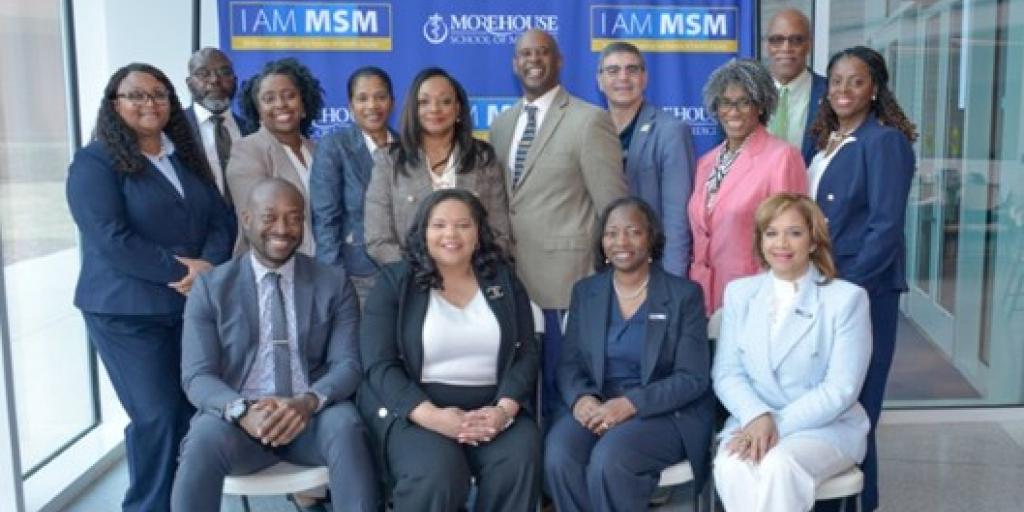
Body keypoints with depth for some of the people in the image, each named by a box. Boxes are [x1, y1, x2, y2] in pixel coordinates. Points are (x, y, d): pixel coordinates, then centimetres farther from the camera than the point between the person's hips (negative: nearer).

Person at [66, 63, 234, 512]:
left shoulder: (186, 156, 13)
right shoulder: (95, 162, -7)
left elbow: (221, 218, 7)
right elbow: (110, 240, -17)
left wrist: (209, 265, -13)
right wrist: (180, 270, -18)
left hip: (195, 305, 6)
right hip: (128, 313, -5)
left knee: (196, 409, 7)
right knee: (156, 417, -3)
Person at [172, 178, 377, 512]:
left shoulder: (334, 283, 7)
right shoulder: (211, 287, 5)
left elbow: (347, 365, 0)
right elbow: (196, 376, -2)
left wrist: (309, 402, -23)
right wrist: (241, 410, -25)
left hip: (313, 417, 1)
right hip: (239, 418, 0)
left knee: (346, 424, -32)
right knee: (204, 438, -33)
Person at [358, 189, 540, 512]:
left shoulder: (503, 280, 12)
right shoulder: (394, 281, 4)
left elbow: (526, 354, 6)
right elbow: (379, 365, -5)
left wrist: (505, 408, -14)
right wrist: (431, 416, -20)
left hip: (493, 407, 2)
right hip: (414, 409, -2)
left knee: (519, 463, -28)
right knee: (434, 475, -31)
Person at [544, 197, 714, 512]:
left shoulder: (684, 294, -1)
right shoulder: (584, 292, 10)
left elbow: (693, 378, -7)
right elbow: (569, 364, 8)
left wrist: (630, 404, -21)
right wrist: (581, 399, -16)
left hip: (666, 413, -3)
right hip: (597, 407, 3)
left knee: (608, 459, -32)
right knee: (558, 457, -28)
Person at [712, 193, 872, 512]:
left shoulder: (847, 298, -2)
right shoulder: (738, 292, 9)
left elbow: (841, 389, -9)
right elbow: (726, 372, 3)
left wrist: (779, 424, -18)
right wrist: (757, 418, -16)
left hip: (827, 426, -2)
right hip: (752, 422, 2)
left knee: (779, 466, -34)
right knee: (731, 467, -31)